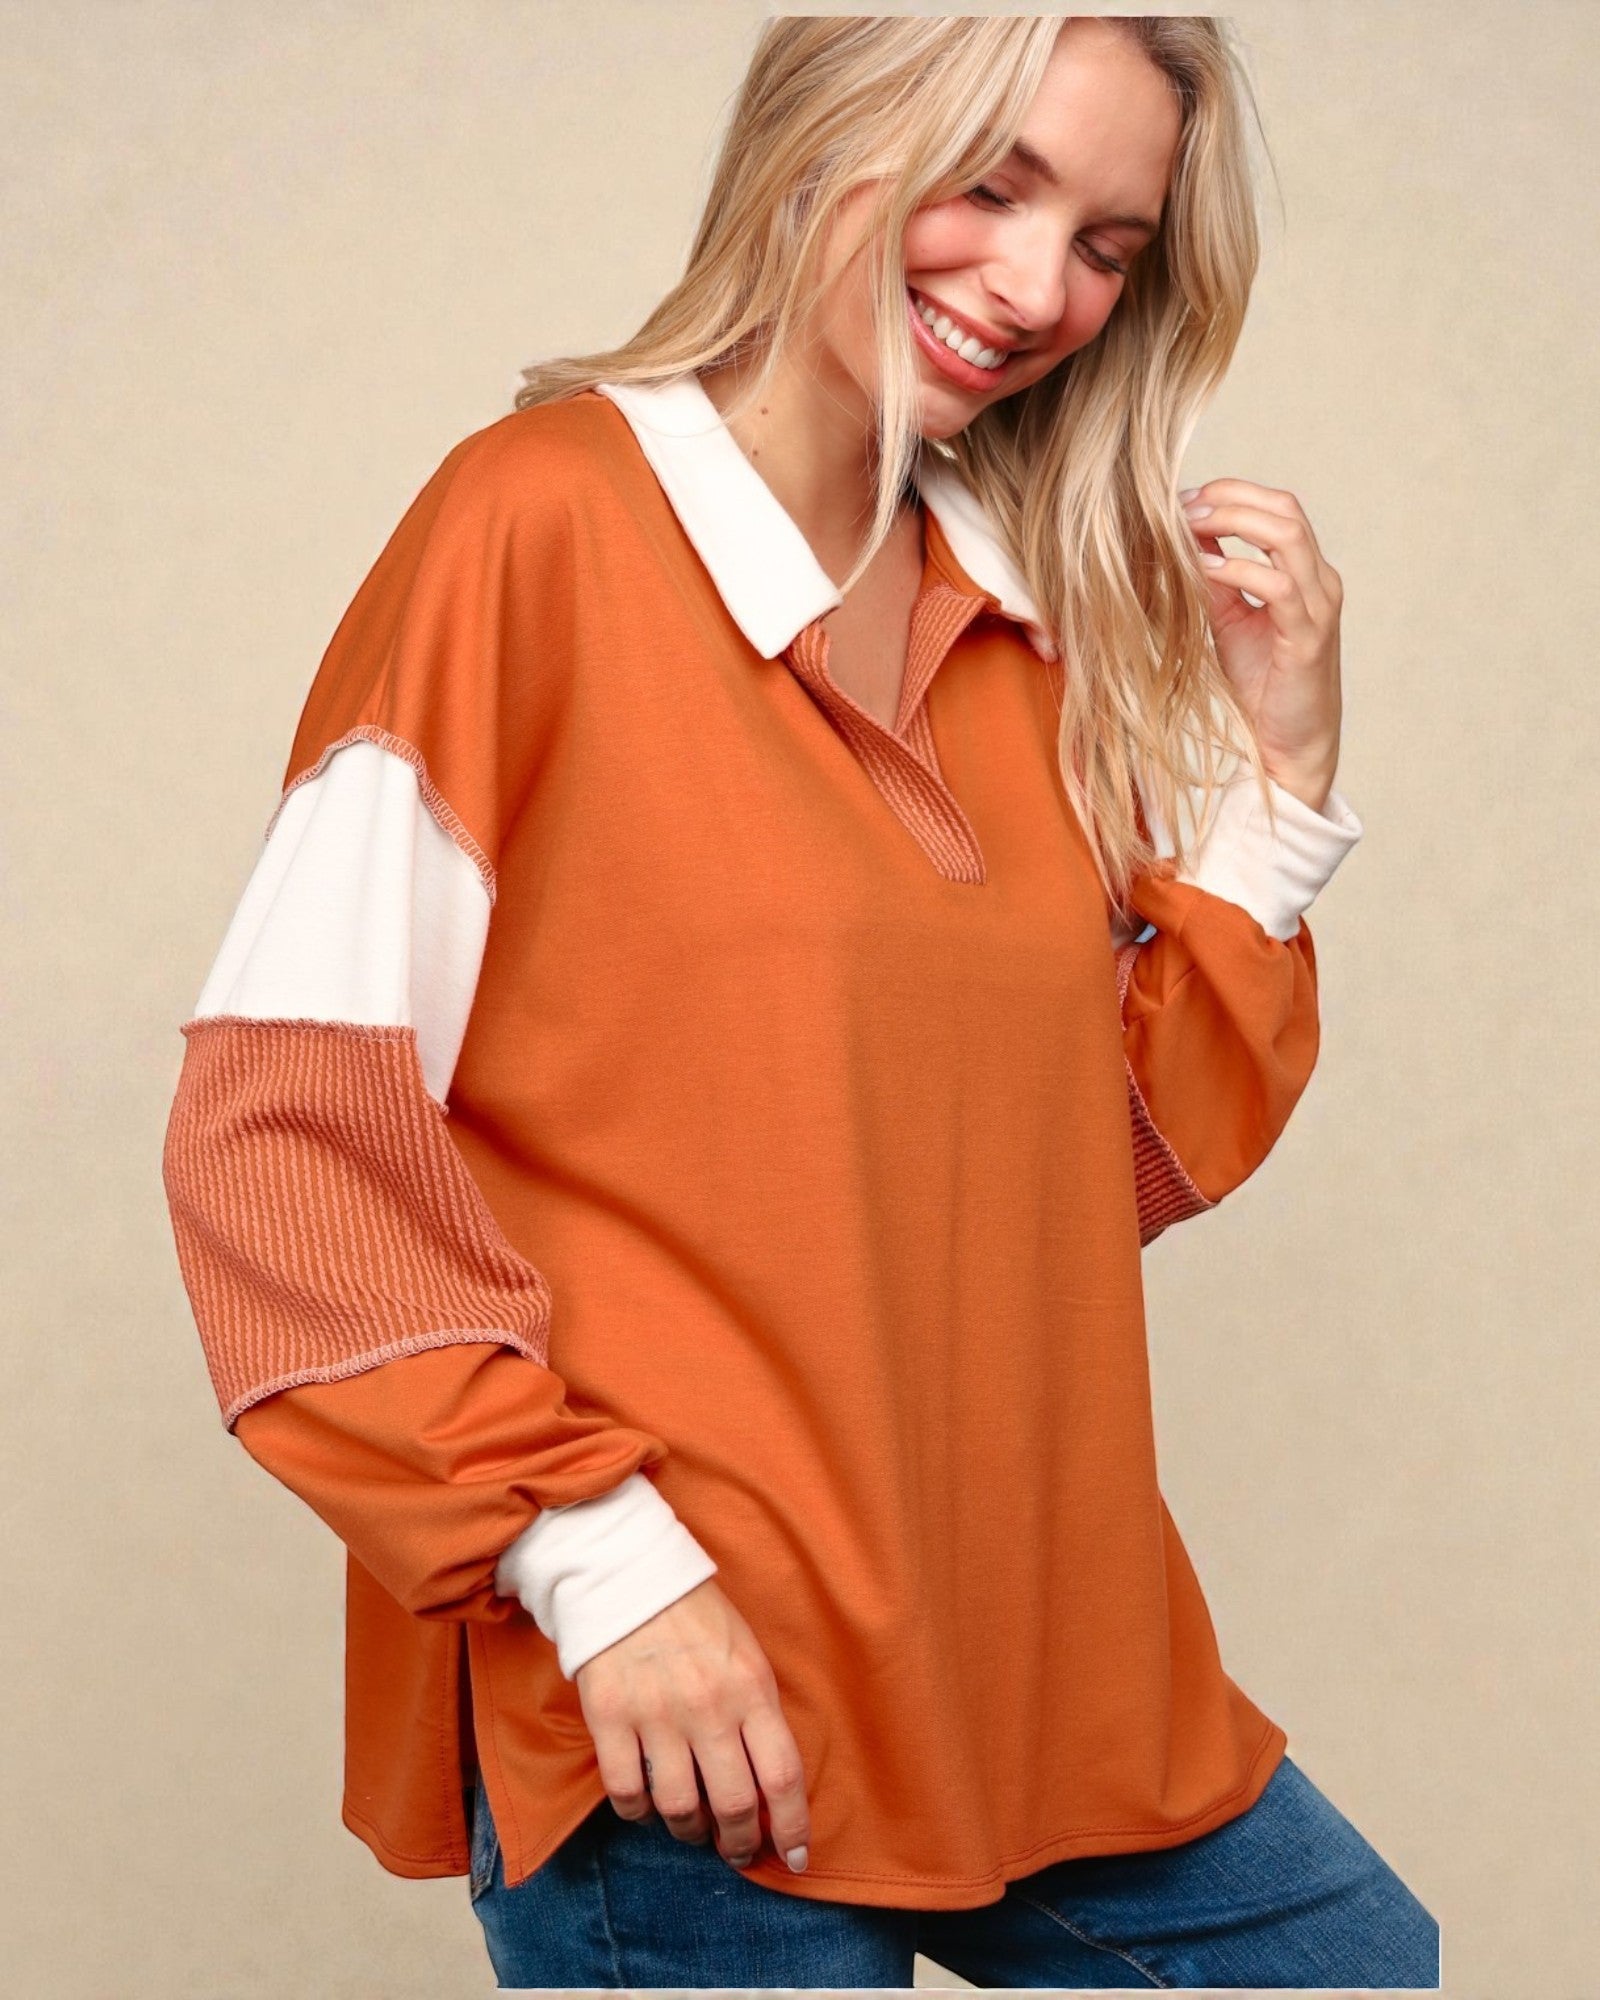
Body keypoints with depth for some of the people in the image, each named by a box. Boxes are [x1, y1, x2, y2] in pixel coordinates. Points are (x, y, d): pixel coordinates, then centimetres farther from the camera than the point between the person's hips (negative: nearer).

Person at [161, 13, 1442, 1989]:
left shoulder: (1036, 621, 9)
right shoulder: (543, 520, -10)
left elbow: (1121, 1161, 11)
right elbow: (285, 1136, -14)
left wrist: (1275, 776, 1)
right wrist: (593, 1560, -19)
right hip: (674, 1706, -6)